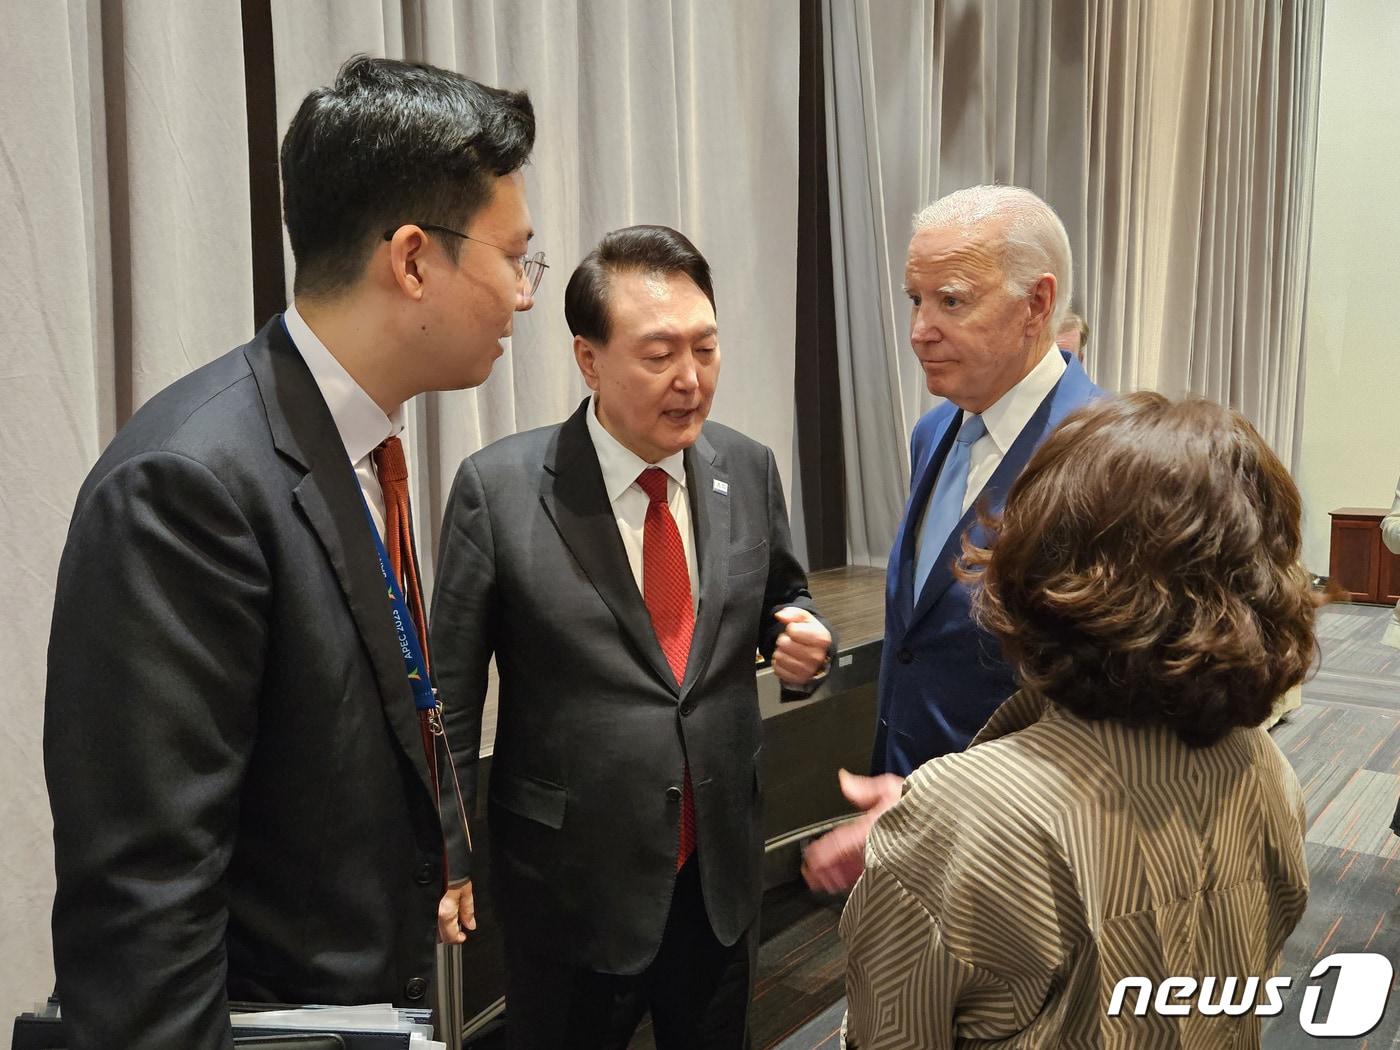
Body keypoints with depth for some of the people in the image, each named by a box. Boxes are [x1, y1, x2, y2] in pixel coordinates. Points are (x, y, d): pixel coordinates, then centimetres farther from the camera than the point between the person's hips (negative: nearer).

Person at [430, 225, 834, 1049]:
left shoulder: (749, 470, -4)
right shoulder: (499, 488, -15)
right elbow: (451, 694, -8)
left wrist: (804, 640, -11)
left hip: (722, 872, 4)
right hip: (572, 885, -3)